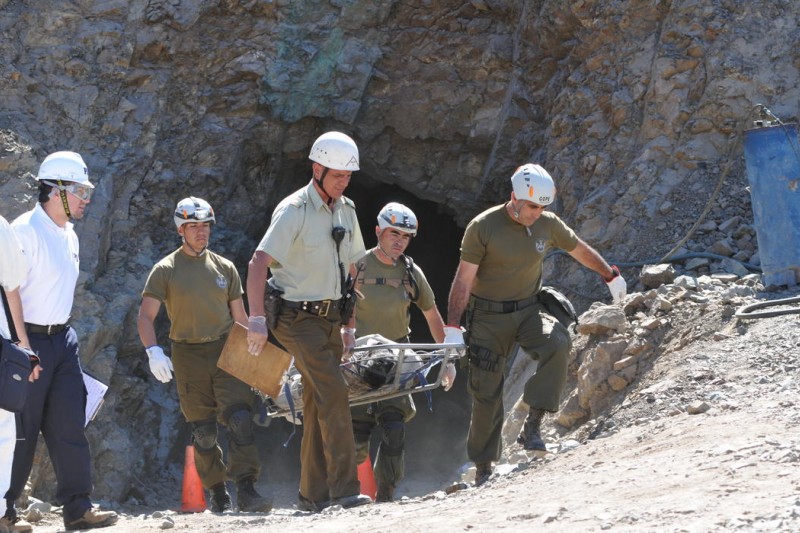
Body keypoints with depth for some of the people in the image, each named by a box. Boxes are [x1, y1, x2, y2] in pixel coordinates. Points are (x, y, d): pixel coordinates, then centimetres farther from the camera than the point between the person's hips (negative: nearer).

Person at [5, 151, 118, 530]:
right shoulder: (25, 231, -15)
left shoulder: (69, 236, 12)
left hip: (62, 339, 8)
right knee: (21, 429, -2)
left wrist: (62, 331, 19)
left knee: (69, 425, 4)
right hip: (30, 340, -8)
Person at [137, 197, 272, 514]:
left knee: (240, 418, -16)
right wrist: (153, 351, -18)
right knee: (203, 431, 4)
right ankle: (217, 494, 19)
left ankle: (246, 491, -22)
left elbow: (239, 316, 17)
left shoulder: (224, 268, 12)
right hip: (188, 357, -1)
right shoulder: (165, 271, 2)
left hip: (226, 352, 1)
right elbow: (146, 316, -3)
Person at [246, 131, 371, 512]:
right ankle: (344, 488, -21)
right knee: (333, 392, -19)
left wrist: (349, 325, 19)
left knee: (318, 403, 9)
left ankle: (314, 495, 15)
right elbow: (258, 263, -20)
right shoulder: (294, 210, -14)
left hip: (329, 317, 8)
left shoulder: (346, 211, 10)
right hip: (297, 318, -8)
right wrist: (256, 319, -28)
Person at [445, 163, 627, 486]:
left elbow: (580, 251, 16)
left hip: (528, 312, 3)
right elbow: (464, 279, -14)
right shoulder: (483, 227, -15)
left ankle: (533, 424, -28)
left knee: (557, 343, -30)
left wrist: (611, 276, 27)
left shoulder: (548, 224, -3)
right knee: (486, 393, -2)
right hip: (489, 317, -3)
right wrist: (452, 327, -19)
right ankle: (483, 468, 13)